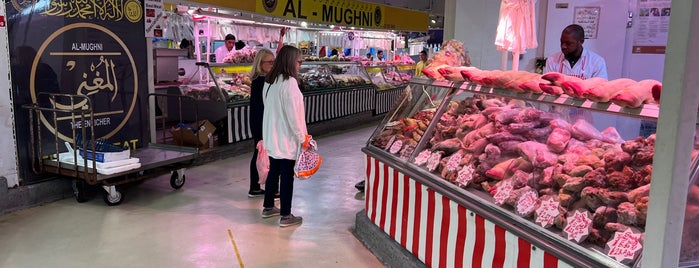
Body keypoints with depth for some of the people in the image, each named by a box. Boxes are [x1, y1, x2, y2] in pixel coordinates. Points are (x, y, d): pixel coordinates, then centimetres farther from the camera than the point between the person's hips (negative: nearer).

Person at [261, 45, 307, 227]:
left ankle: (268, 207, 31)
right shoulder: (289, 82, -18)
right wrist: (302, 137, -11)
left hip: (272, 137, 8)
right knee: (287, 176, 1)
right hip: (286, 138, -8)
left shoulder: (269, 81, 9)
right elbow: (293, 114, -20)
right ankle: (285, 216, 9)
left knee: (274, 171, 19)